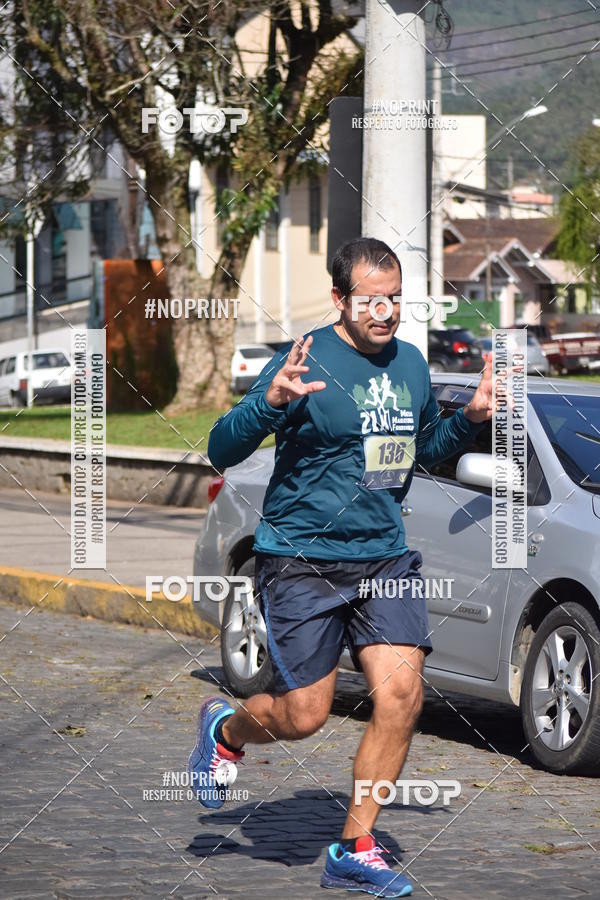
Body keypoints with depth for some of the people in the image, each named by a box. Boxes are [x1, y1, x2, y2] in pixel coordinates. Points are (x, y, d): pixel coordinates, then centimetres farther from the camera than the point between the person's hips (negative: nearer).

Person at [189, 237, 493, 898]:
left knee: (401, 696, -9)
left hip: (385, 557, 5)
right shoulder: (307, 362, -12)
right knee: (303, 716, -1)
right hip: (301, 562, -5)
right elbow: (221, 451, -14)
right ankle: (223, 730, 34)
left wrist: (470, 419, 6)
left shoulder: (410, 364, 7)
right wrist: (270, 402, -32)